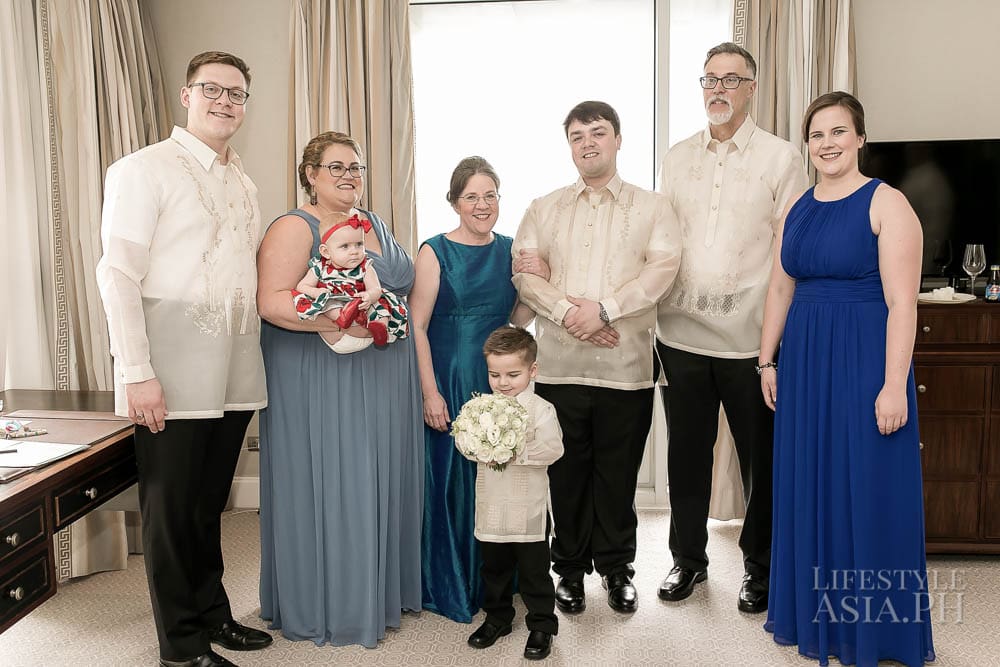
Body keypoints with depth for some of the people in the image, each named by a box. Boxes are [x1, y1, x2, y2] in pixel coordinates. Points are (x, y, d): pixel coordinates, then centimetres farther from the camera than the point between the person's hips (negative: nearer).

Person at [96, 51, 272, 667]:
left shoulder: (244, 183, 16)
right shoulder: (146, 169, -5)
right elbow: (118, 275, -11)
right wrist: (139, 374, -17)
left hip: (234, 373, 6)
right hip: (173, 378, -6)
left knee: (210, 502, 17)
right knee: (171, 509, 5)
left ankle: (212, 615, 31)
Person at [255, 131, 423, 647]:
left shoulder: (377, 224, 16)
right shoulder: (294, 228, -7)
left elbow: (401, 286, 25)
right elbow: (272, 302, -19)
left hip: (385, 379, 7)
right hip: (322, 382, -7)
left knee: (381, 482, 12)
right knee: (327, 487, -1)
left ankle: (382, 590, 27)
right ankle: (324, 605, 15)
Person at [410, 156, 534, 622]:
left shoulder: (509, 249, 7)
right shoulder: (435, 252, -7)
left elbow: (519, 319, 10)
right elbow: (417, 325, -10)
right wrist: (430, 392, -15)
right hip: (449, 381, -4)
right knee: (450, 476, 3)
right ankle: (448, 586, 20)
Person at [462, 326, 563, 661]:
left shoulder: (540, 409, -12)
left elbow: (552, 448, -21)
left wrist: (514, 452, -25)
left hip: (528, 509, -5)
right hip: (491, 505, 5)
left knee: (533, 570, 7)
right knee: (494, 567, 19)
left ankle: (542, 626, 23)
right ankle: (497, 618, 37)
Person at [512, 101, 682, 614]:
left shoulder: (651, 208, 8)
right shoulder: (543, 209, 13)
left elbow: (662, 267, -7)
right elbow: (525, 272, 1)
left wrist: (604, 308, -17)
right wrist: (567, 312, -14)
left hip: (626, 365, -1)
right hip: (559, 364, 1)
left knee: (619, 470, 8)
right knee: (567, 469, 8)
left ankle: (617, 566, 26)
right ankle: (570, 567, 24)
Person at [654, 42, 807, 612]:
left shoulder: (782, 158, 1)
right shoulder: (677, 159, 12)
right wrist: (657, 314, 4)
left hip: (751, 339, -3)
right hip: (682, 334, 3)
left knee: (761, 457, 9)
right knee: (687, 453, 13)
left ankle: (760, 565, 28)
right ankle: (689, 558, 30)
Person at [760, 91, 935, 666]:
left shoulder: (887, 204, -8)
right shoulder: (799, 209, 11)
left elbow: (901, 303, -13)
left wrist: (893, 386, -18)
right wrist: (768, 361, 10)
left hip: (864, 360, -6)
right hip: (805, 360, 6)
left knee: (868, 490, 2)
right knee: (808, 487, 13)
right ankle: (817, 615, 30)